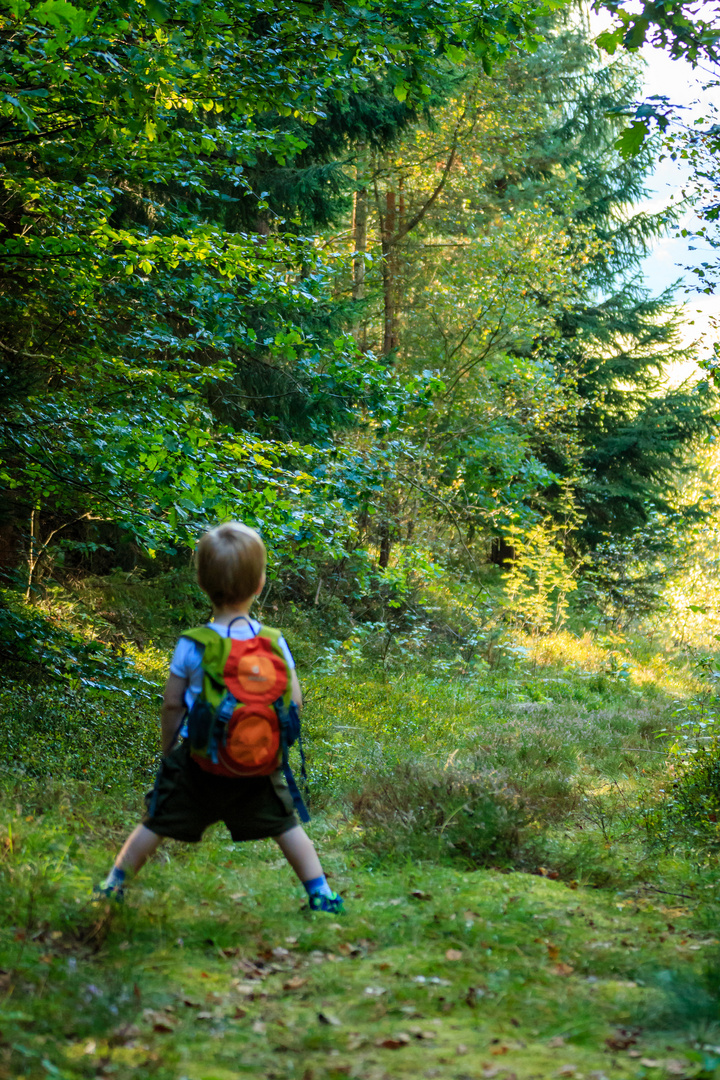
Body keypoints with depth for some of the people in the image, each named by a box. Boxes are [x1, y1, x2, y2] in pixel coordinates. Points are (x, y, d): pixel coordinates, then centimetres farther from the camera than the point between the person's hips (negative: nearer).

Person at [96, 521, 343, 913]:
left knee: (156, 822, 13)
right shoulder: (273, 642, -8)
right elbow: (294, 701, -5)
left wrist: (168, 750, 11)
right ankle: (320, 892, 14)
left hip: (198, 756, 0)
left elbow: (171, 704, -5)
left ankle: (115, 884, 23)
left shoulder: (191, 646, -11)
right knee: (286, 825, 14)